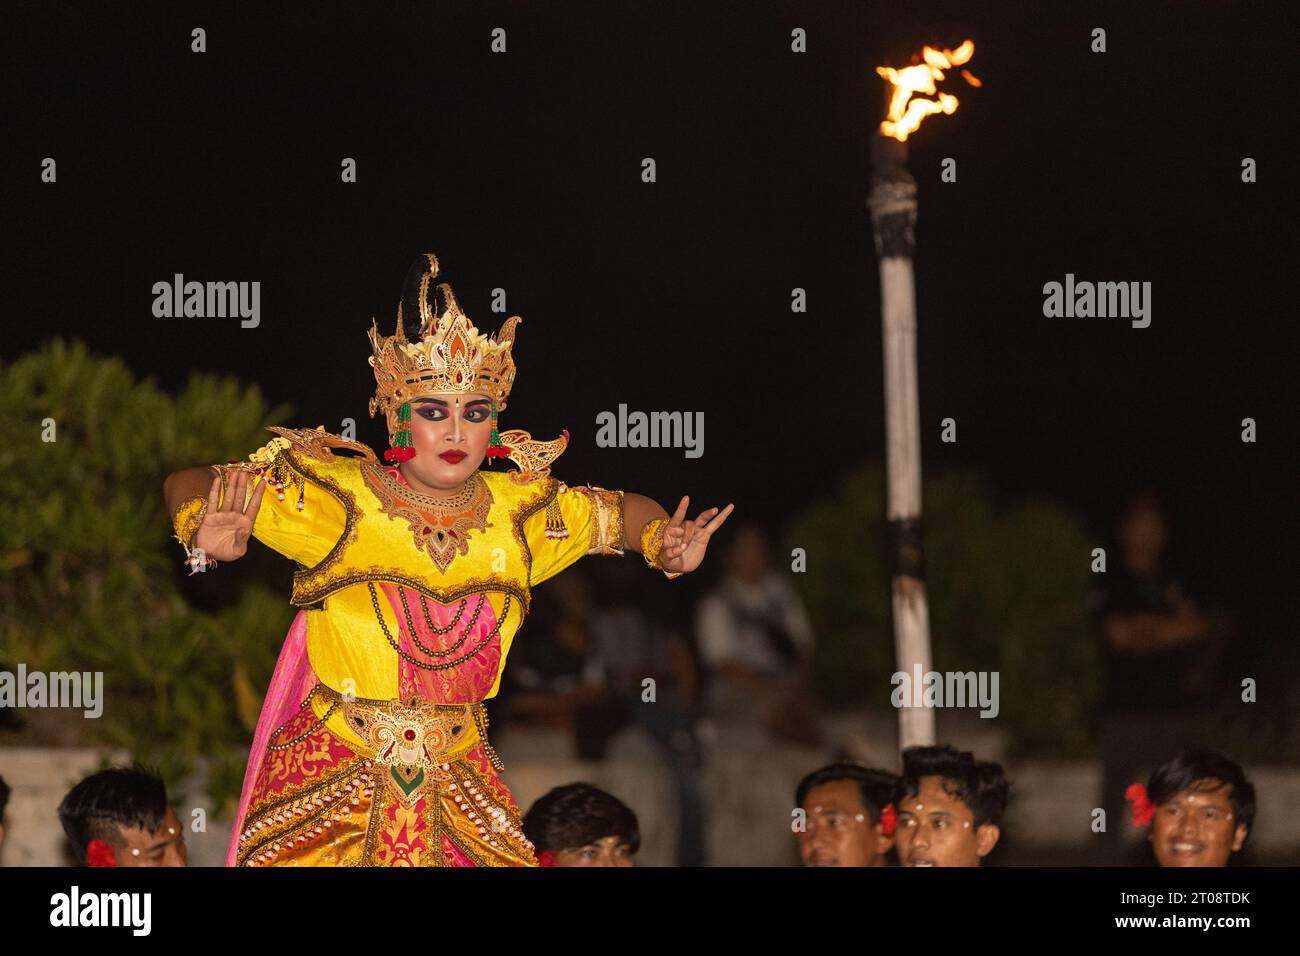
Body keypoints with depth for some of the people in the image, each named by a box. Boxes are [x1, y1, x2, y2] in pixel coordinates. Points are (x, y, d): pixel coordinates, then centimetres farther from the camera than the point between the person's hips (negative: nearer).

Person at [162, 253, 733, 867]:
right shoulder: (337, 499, -9)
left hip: (458, 786, 3)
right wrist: (206, 540, -28)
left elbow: (620, 513, 22)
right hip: (329, 789, -3)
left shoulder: (519, 512, 3)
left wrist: (668, 546, 0)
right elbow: (188, 487, -6)